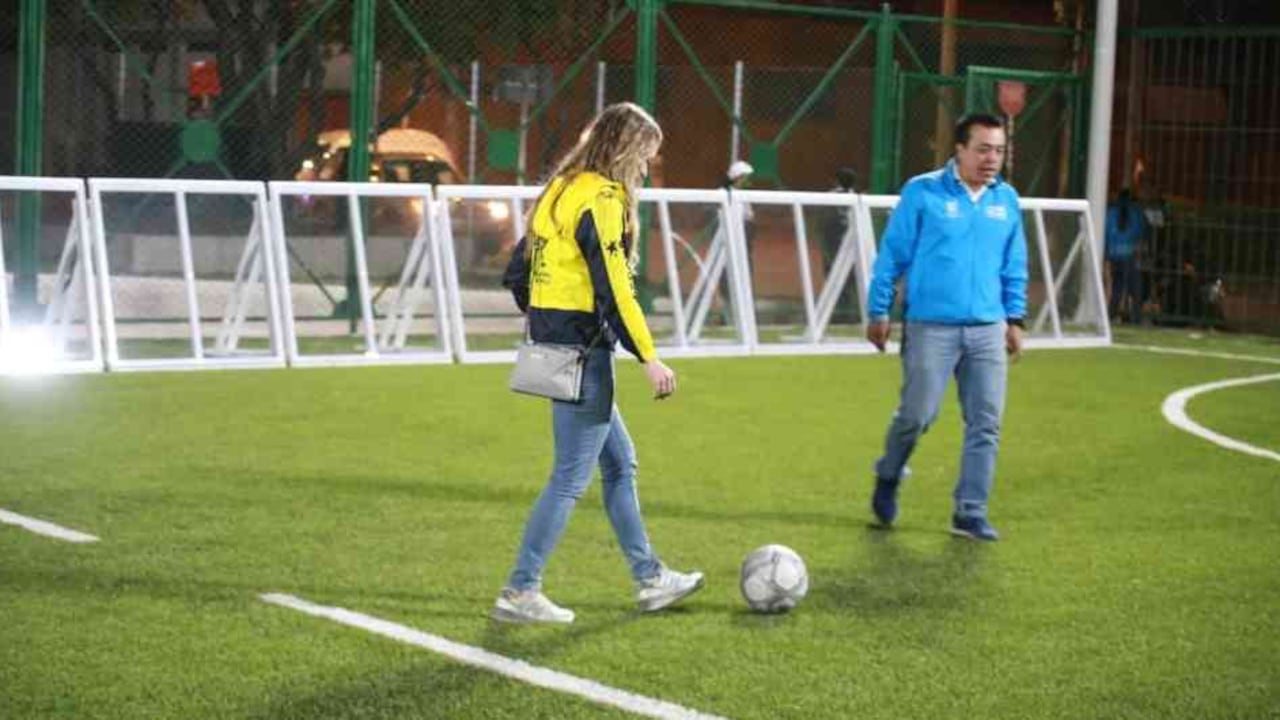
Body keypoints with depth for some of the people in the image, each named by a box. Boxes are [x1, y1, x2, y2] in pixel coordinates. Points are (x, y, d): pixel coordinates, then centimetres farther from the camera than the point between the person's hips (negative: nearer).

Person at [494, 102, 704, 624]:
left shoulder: (560, 191, 14)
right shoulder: (602, 199, -15)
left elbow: (516, 274, 17)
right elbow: (614, 290, -21)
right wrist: (649, 357, -18)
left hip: (552, 344, 10)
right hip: (583, 352, -10)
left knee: (620, 463, 17)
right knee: (571, 478, -3)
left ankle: (650, 579, 25)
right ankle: (520, 592, 1)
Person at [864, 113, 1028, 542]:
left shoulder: (1006, 200, 10)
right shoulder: (922, 193, -4)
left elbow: (1014, 267, 17)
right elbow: (892, 255, -1)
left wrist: (1014, 318, 13)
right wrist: (878, 313, -1)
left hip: (988, 330, 4)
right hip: (930, 327, -4)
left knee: (986, 424, 0)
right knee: (917, 415, -2)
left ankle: (971, 513, 9)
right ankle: (888, 478, 27)